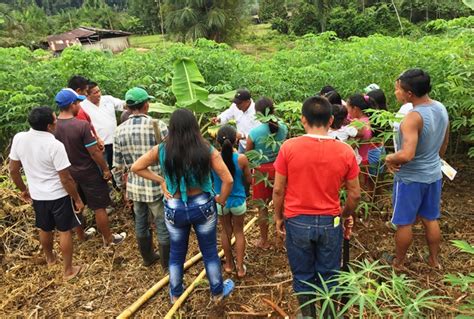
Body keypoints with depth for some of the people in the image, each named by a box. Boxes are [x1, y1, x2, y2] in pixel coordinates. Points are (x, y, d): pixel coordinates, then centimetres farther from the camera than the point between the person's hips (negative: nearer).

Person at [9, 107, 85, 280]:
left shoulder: (19, 138, -9)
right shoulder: (55, 145, -25)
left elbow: (13, 170, 1)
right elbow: (66, 179, -21)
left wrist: (23, 190, 17)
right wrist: (77, 199, -8)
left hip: (37, 195, 5)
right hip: (58, 196, -5)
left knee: (45, 229, 25)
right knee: (64, 231, 11)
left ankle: (50, 258, 50)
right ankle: (68, 270, 23)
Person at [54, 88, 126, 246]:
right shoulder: (82, 125, -26)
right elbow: (94, 152, -22)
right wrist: (105, 169, -8)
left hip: (68, 172, 6)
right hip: (89, 173, -6)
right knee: (99, 208, 8)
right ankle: (109, 239, 22)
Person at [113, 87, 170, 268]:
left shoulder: (120, 130, -1)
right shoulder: (157, 125, -16)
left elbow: (117, 165, 5)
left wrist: (122, 185, 18)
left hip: (134, 187, 5)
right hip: (157, 186, -5)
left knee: (140, 223, 21)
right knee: (163, 225, 11)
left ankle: (148, 257, 40)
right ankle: (168, 262, 26)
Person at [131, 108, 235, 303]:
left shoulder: (162, 150, -13)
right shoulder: (206, 150, -16)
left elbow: (136, 168, -2)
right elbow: (228, 180, -17)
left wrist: (159, 180, 0)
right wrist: (221, 199, 0)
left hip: (174, 209, 1)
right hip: (203, 206, -1)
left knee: (176, 253, 22)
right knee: (210, 251, 19)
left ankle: (175, 294, 43)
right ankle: (218, 292, 39)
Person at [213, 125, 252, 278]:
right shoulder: (241, 159, -21)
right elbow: (249, 181, -7)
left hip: (220, 201, 1)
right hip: (238, 201, -1)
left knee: (225, 231, 21)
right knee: (239, 232, 18)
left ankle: (229, 264, 37)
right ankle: (240, 267, 25)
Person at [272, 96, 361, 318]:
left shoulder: (289, 147, -14)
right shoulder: (345, 151, -9)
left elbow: (278, 189, -8)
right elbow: (355, 194, -2)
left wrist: (278, 217, 7)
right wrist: (346, 215, 16)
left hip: (297, 222, -1)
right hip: (330, 223, 1)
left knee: (302, 276, 18)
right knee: (329, 277, 19)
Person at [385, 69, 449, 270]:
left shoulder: (414, 117, -28)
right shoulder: (441, 108, -1)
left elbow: (407, 155, -38)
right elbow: (444, 144, 12)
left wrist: (389, 159, -18)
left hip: (410, 178, -8)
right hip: (433, 174, 8)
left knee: (404, 223, 11)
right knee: (430, 219, 23)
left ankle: (398, 261, 29)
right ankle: (434, 259, 39)